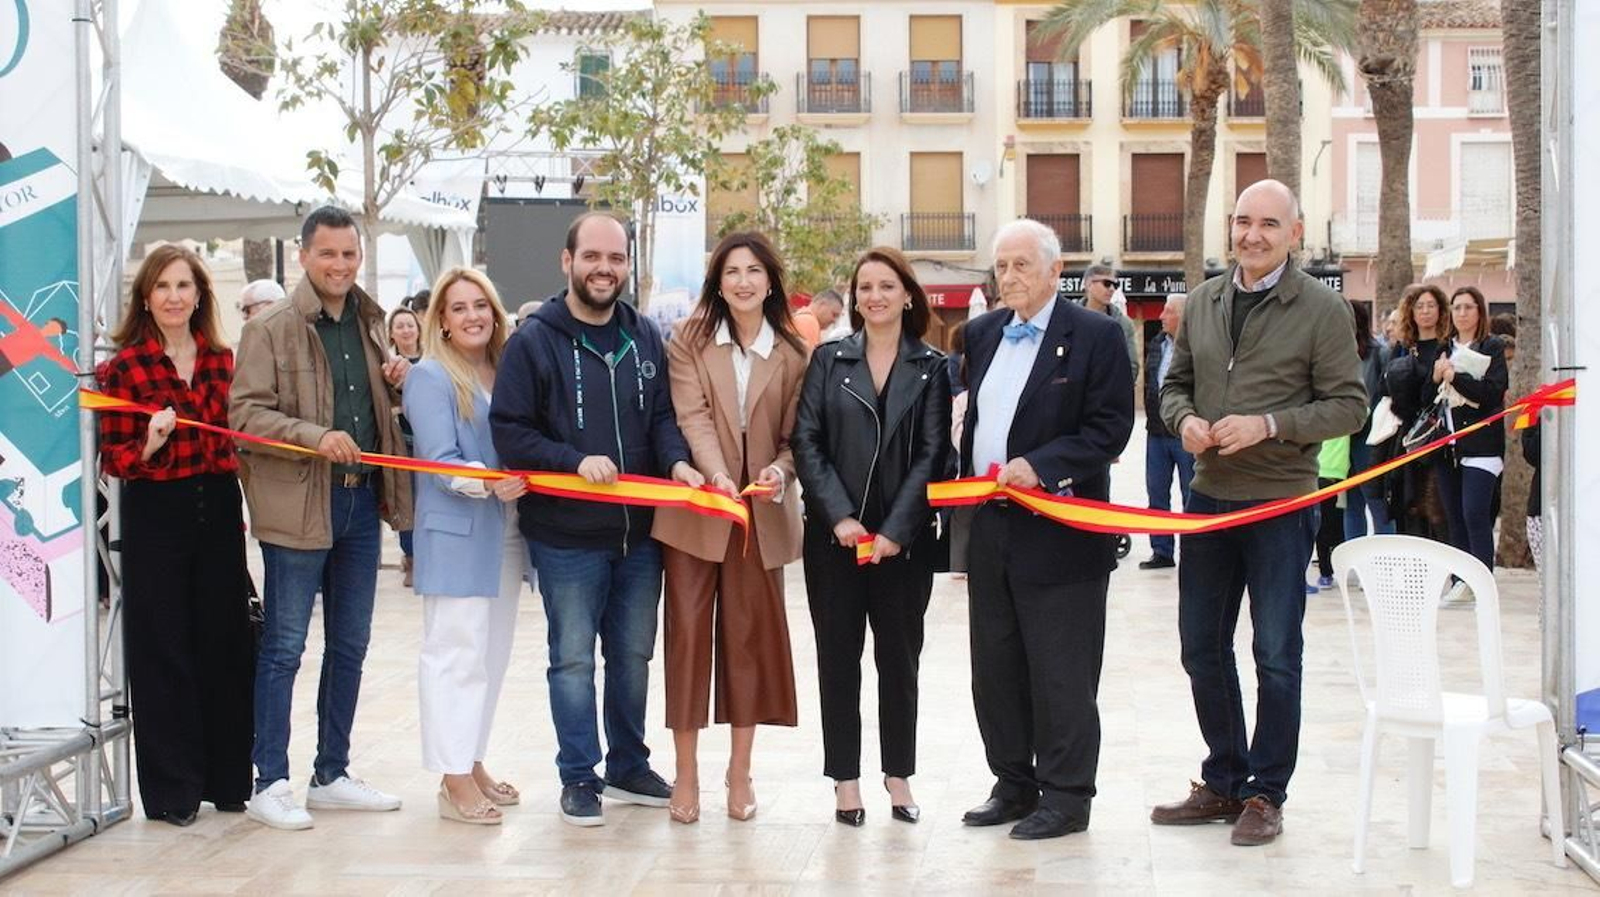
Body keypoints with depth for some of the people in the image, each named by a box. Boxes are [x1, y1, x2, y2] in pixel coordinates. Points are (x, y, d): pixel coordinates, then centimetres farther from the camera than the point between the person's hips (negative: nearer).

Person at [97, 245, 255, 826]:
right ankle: (172, 790, 9)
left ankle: (228, 779, 18)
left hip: (218, 513, 4)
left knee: (226, 643, 7)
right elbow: (112, 459, -4)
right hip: (155, 516, -4)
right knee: (162, 649, 1)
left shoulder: (224, 361, 9)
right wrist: (150, 445, -23)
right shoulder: (124, 367, -3)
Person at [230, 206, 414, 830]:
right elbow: (244, 414, -13)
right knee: (284, 646, -1)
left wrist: (398, 380, 6)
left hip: (362, 500, 7)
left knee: (350, 645, 12)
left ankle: (332, 775, 23)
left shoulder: (370, 324, 15)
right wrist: (316, 438, -25)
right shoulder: (271, 330, -5)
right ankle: (270, 784, 6)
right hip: (299, 504, -7)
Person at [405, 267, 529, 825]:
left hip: (504, 532, 7)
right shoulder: (431, 378, -8)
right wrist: (489, 483, -31)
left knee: (494, 651, 12)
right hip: (455, 533, -7)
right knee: (456, 650, -6)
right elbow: (440, 463, -15)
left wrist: (521, 484, -2)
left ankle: (473, 762, 23)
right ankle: (454, 780, -3)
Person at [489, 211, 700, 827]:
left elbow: (663, 413, 8)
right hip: (566, 534, -4)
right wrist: (575, 461, -22)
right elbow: (509, 430, -10)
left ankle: (628, 768, 30)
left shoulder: (645, 338, 7)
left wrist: (676, 460, -13)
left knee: (633, 655, 15)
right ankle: (579, 777, 16)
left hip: (639, 530, 5)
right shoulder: (535, 342, -7)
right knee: (574, 658, 5)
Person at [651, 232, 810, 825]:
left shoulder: (793, 355, 6)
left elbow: (796, 434, 4)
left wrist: (779, 471, -18)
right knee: (688, 633, 1)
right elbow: (693, 418, -11)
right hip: (695, 508, -1)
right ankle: (686, 773, 10)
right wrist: (717, 474, -28)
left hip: (762, 513, 1)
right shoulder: (688, 343, 1)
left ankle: (740, 770, 19)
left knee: (751, 636, 7)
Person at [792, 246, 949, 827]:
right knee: (838, 656, 4)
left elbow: (932, 454, -3)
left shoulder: (930, 368, 3)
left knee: (899, 656, 8)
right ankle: (845, 779, 12)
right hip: (835, 535, 0)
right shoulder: (828, 360, 5)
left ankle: (898, 775, 19)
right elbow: (807, 442, -1)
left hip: (904, 537, 0)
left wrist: (895, 530, -11)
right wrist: (840, 517, -12)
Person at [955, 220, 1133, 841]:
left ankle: (1066, 798, 11)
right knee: (995, 669, 13)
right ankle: (1014, 785, 25)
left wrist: (1039, 465, -21)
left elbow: (1110, 428, -12)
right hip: (989, 528, 7)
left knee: (1060, 674, 1)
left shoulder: (1096, 335, -7)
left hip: (1058, 529, -6)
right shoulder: (982, 334, 12)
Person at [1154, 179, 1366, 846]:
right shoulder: (1203, 302, 8)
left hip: (1279, 502, -5)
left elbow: (1348, 407, -8)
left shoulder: (1323, 309, -7)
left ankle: (1265, 795, 14)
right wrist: (1184, 419, -5)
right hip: (1209, 496, 5)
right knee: (1203, 648, 12)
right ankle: (1223, 783, 26)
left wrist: (1268, 425, -20)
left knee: (1276, 655, 1)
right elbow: (1176, 384, 17)